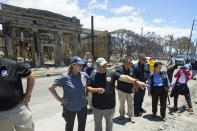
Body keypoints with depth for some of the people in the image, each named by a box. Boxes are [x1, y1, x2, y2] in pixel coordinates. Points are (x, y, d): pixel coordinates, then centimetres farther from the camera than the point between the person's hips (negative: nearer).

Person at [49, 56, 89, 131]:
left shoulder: (84, 75, -8)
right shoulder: (65, 77, -20)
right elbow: (51, 87, -11)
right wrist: (59, 99, -12)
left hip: (82, 107, 4)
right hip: (69, 108, -3)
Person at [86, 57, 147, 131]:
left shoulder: (112, 73, -9)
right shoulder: (93, 76, -5)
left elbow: (124, 77, -19)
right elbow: (88, 88, -4)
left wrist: (136, 81, -30)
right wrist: (97, 90, -21)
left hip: (109, 106, 0)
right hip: (97, 106, 1)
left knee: (109, 123, 24)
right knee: (97, 123, 24)